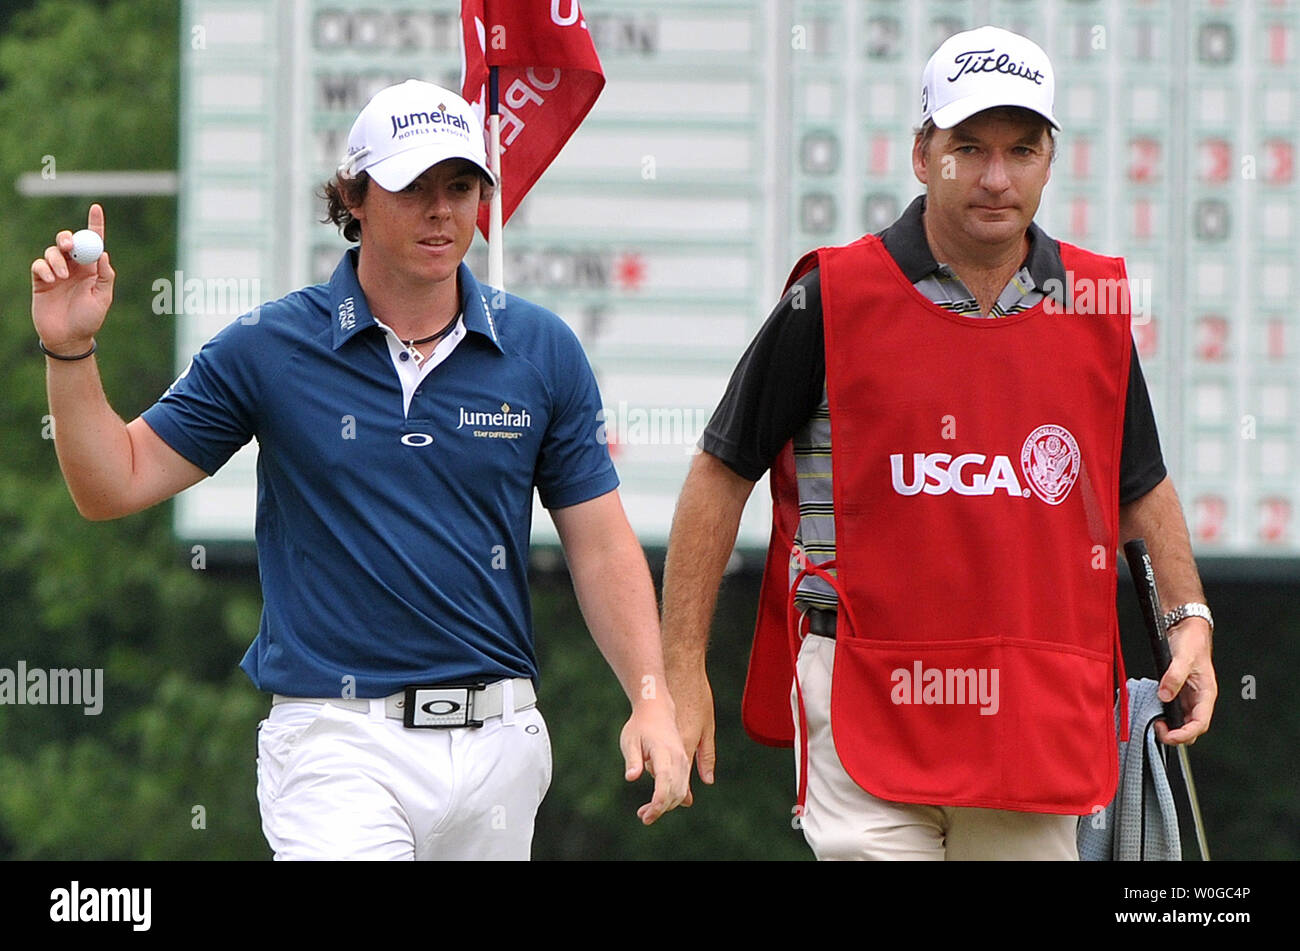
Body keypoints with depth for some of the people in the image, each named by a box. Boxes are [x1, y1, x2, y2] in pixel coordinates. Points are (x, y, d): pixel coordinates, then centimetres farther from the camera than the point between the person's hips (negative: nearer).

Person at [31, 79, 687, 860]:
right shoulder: (269, 349, 0)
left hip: (500, 738, 3)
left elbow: (600, 542, 8)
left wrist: (652, 700, -3)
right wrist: (71, 351, -11)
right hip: (340, 741, -3)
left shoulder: (542, 350, 5)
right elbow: (117, 484, 3)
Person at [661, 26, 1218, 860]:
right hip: (868, 711, -4)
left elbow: (1141, 484, 21)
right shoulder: (834, 298, -3)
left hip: (1044, 713, 4)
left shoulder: (1094, 305, 8)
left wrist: (1189, 615, 5)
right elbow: (722, 476, 3)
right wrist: (683, 668, -1)